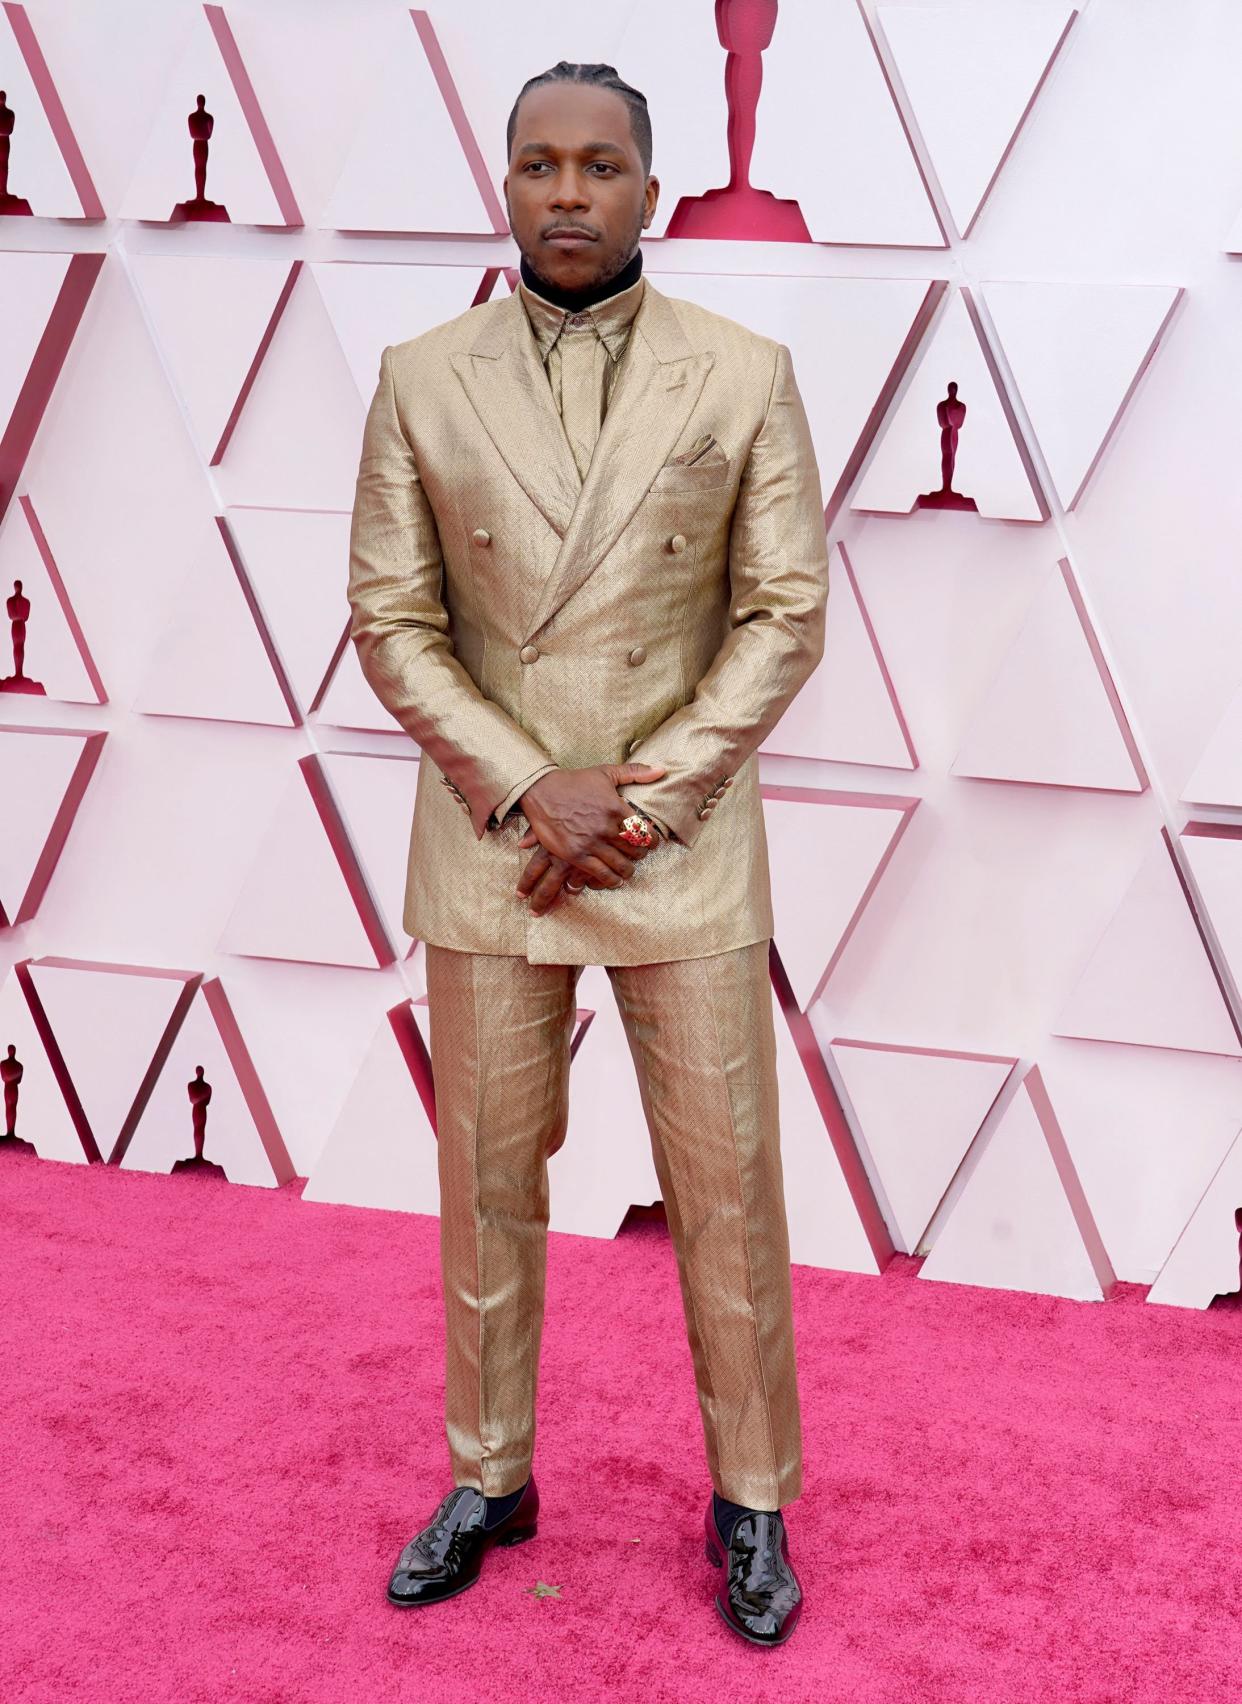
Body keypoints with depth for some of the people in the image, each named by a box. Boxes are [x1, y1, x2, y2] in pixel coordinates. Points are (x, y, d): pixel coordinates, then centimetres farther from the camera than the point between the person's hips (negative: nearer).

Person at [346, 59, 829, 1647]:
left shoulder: (744, 375, -3)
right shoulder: (422, 378, -1)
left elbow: (786, 614, -4)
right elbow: (390, 619, -1)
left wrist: (645, 799, -12)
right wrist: (525, 791, -12)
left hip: (687, 848, -1)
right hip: (488, 846, 1)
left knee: (728, 1190, 6)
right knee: (486, 1180, 12)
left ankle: (752, 1498, 26)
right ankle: (489, 1477, 31)